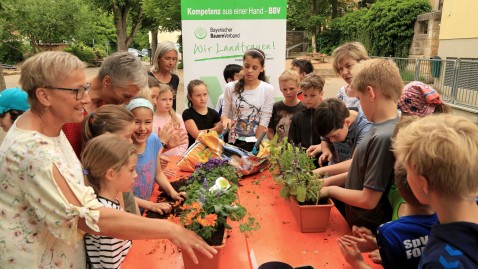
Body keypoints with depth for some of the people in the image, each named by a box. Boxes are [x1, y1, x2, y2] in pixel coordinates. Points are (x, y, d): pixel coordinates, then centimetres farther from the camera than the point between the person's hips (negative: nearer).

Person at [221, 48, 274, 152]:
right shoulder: (231, 87, 0)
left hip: (256, 144, -1)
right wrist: (226, 119, -17)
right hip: (234, 142, 1)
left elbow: (264, 121, -7)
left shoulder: (268, 89, -5)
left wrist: (255, 145, -10)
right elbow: (224, 113, 6)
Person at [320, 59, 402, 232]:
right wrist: (330, 180, 3)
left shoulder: (383, 137, -30)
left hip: (367, 230, -7)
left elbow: (368, 200, -26)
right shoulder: (380, 127, -2)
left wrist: (331, 189, -12)